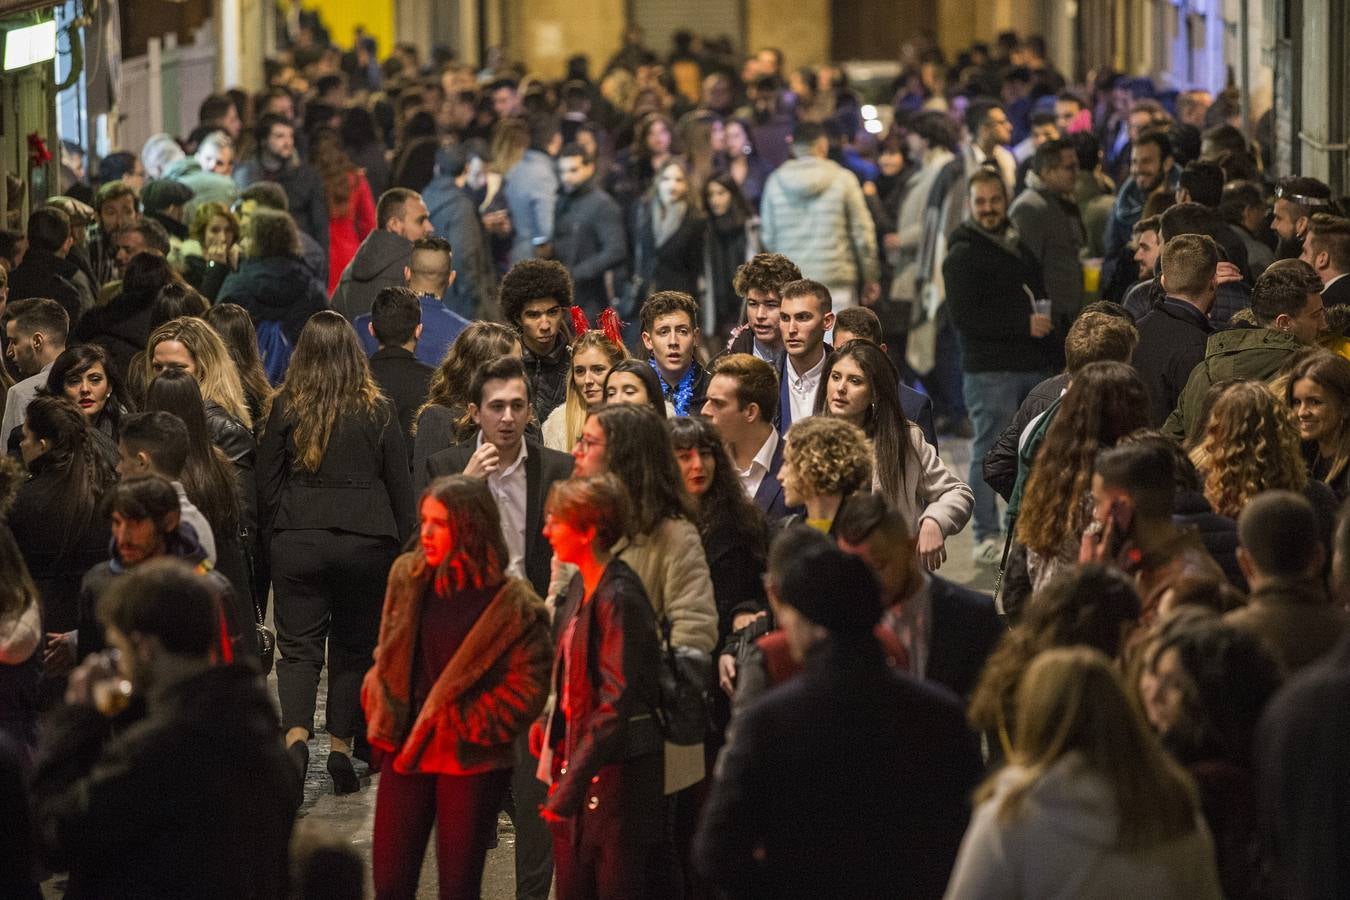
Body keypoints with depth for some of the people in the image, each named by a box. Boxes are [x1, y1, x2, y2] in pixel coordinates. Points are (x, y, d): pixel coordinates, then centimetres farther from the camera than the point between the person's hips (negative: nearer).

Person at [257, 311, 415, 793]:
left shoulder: (286, 408, -3)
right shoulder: (378, 410, -3)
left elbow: (266, 481, 3)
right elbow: (400, 484, 2)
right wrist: (403, 545, 11)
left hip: (298, 540, 0)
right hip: (366, 541, 0)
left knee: (298, 645, 1)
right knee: (354, 646, 13)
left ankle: (296, 735, -21)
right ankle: (342, 748, 13)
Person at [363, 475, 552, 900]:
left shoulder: (512, 605, -10)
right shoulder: (407, 577, 6)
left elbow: (527, 690, -11)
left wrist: (458, 724, -12)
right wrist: (383, 725, 4)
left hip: (472, 763, -4)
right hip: (405, 754, 4)